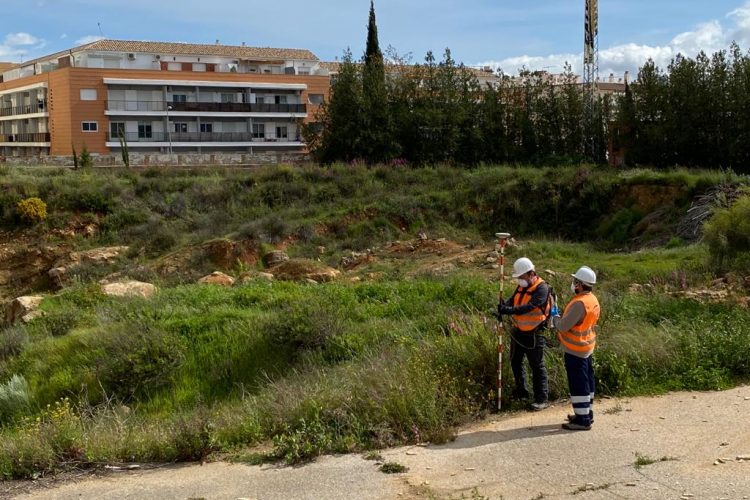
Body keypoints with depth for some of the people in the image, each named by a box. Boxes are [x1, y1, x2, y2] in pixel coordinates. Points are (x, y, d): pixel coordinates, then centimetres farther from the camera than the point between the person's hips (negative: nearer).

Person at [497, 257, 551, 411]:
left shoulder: (542, 288, -19)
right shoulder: (522, 286, 7)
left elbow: (529, 306, -30)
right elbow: (512, 300, -1)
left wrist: (509, 310, -38)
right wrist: (503, 306, -24)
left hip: (533, 334, -8)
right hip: (518, 331, 8)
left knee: (537, 366, -1)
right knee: (515, 362, 19)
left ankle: (542, 399, 6)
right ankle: (521, 391, 35)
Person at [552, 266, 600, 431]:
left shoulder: (580, 303, -25)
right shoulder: (593, 300, 6)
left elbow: (563, 326, -24)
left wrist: (555, 318, -4)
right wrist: (562, 317, 8)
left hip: (575, 350, -10)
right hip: (587, 347, 10)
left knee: (578, 383, -3)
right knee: (586, 381, 17)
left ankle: (582, 420, 1)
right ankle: (587, 414, 28)